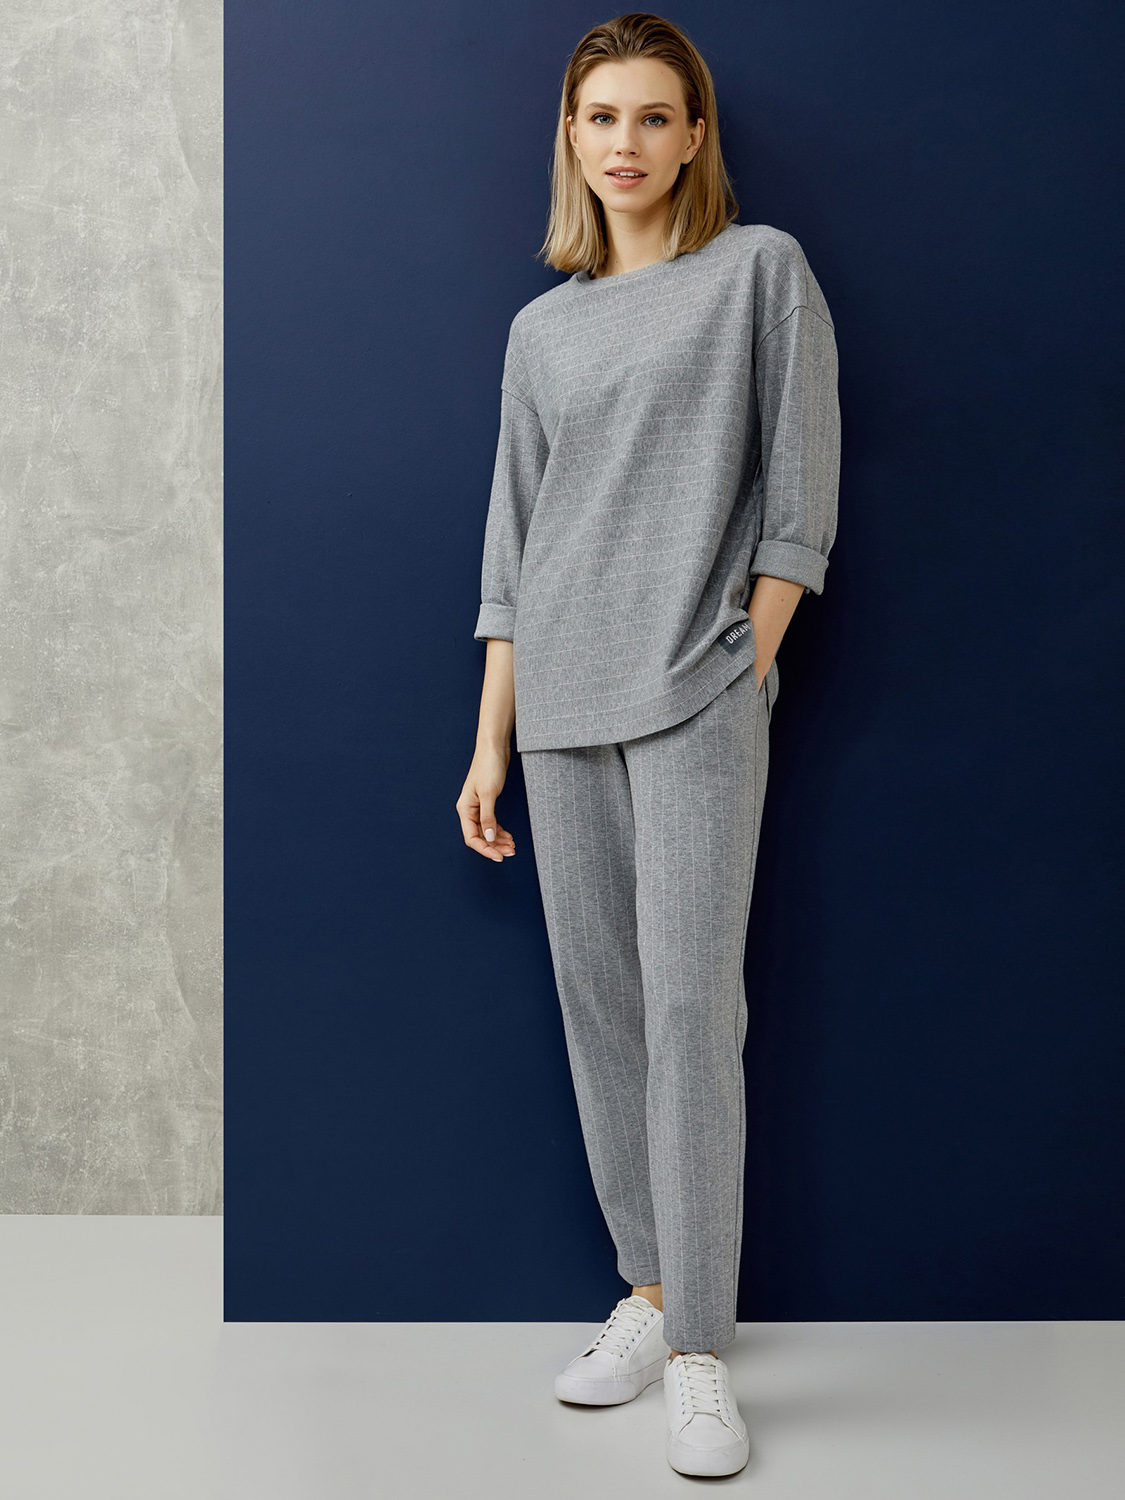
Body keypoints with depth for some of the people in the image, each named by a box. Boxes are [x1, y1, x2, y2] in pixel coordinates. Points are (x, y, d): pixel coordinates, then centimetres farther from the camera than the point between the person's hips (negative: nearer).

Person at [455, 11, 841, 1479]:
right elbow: (515, 544, 13)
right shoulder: (543, 328, 15)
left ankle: (701, 1354, 3)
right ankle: (648, 1295, 20)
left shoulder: (762, 271, 5)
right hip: (562, 708, 5)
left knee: (692, 1010, -7)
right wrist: (491, 742, 9)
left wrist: (737, 674, -7)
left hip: (698, 700, -4)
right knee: (598, 1005, 6)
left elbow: (799, 499, 0)